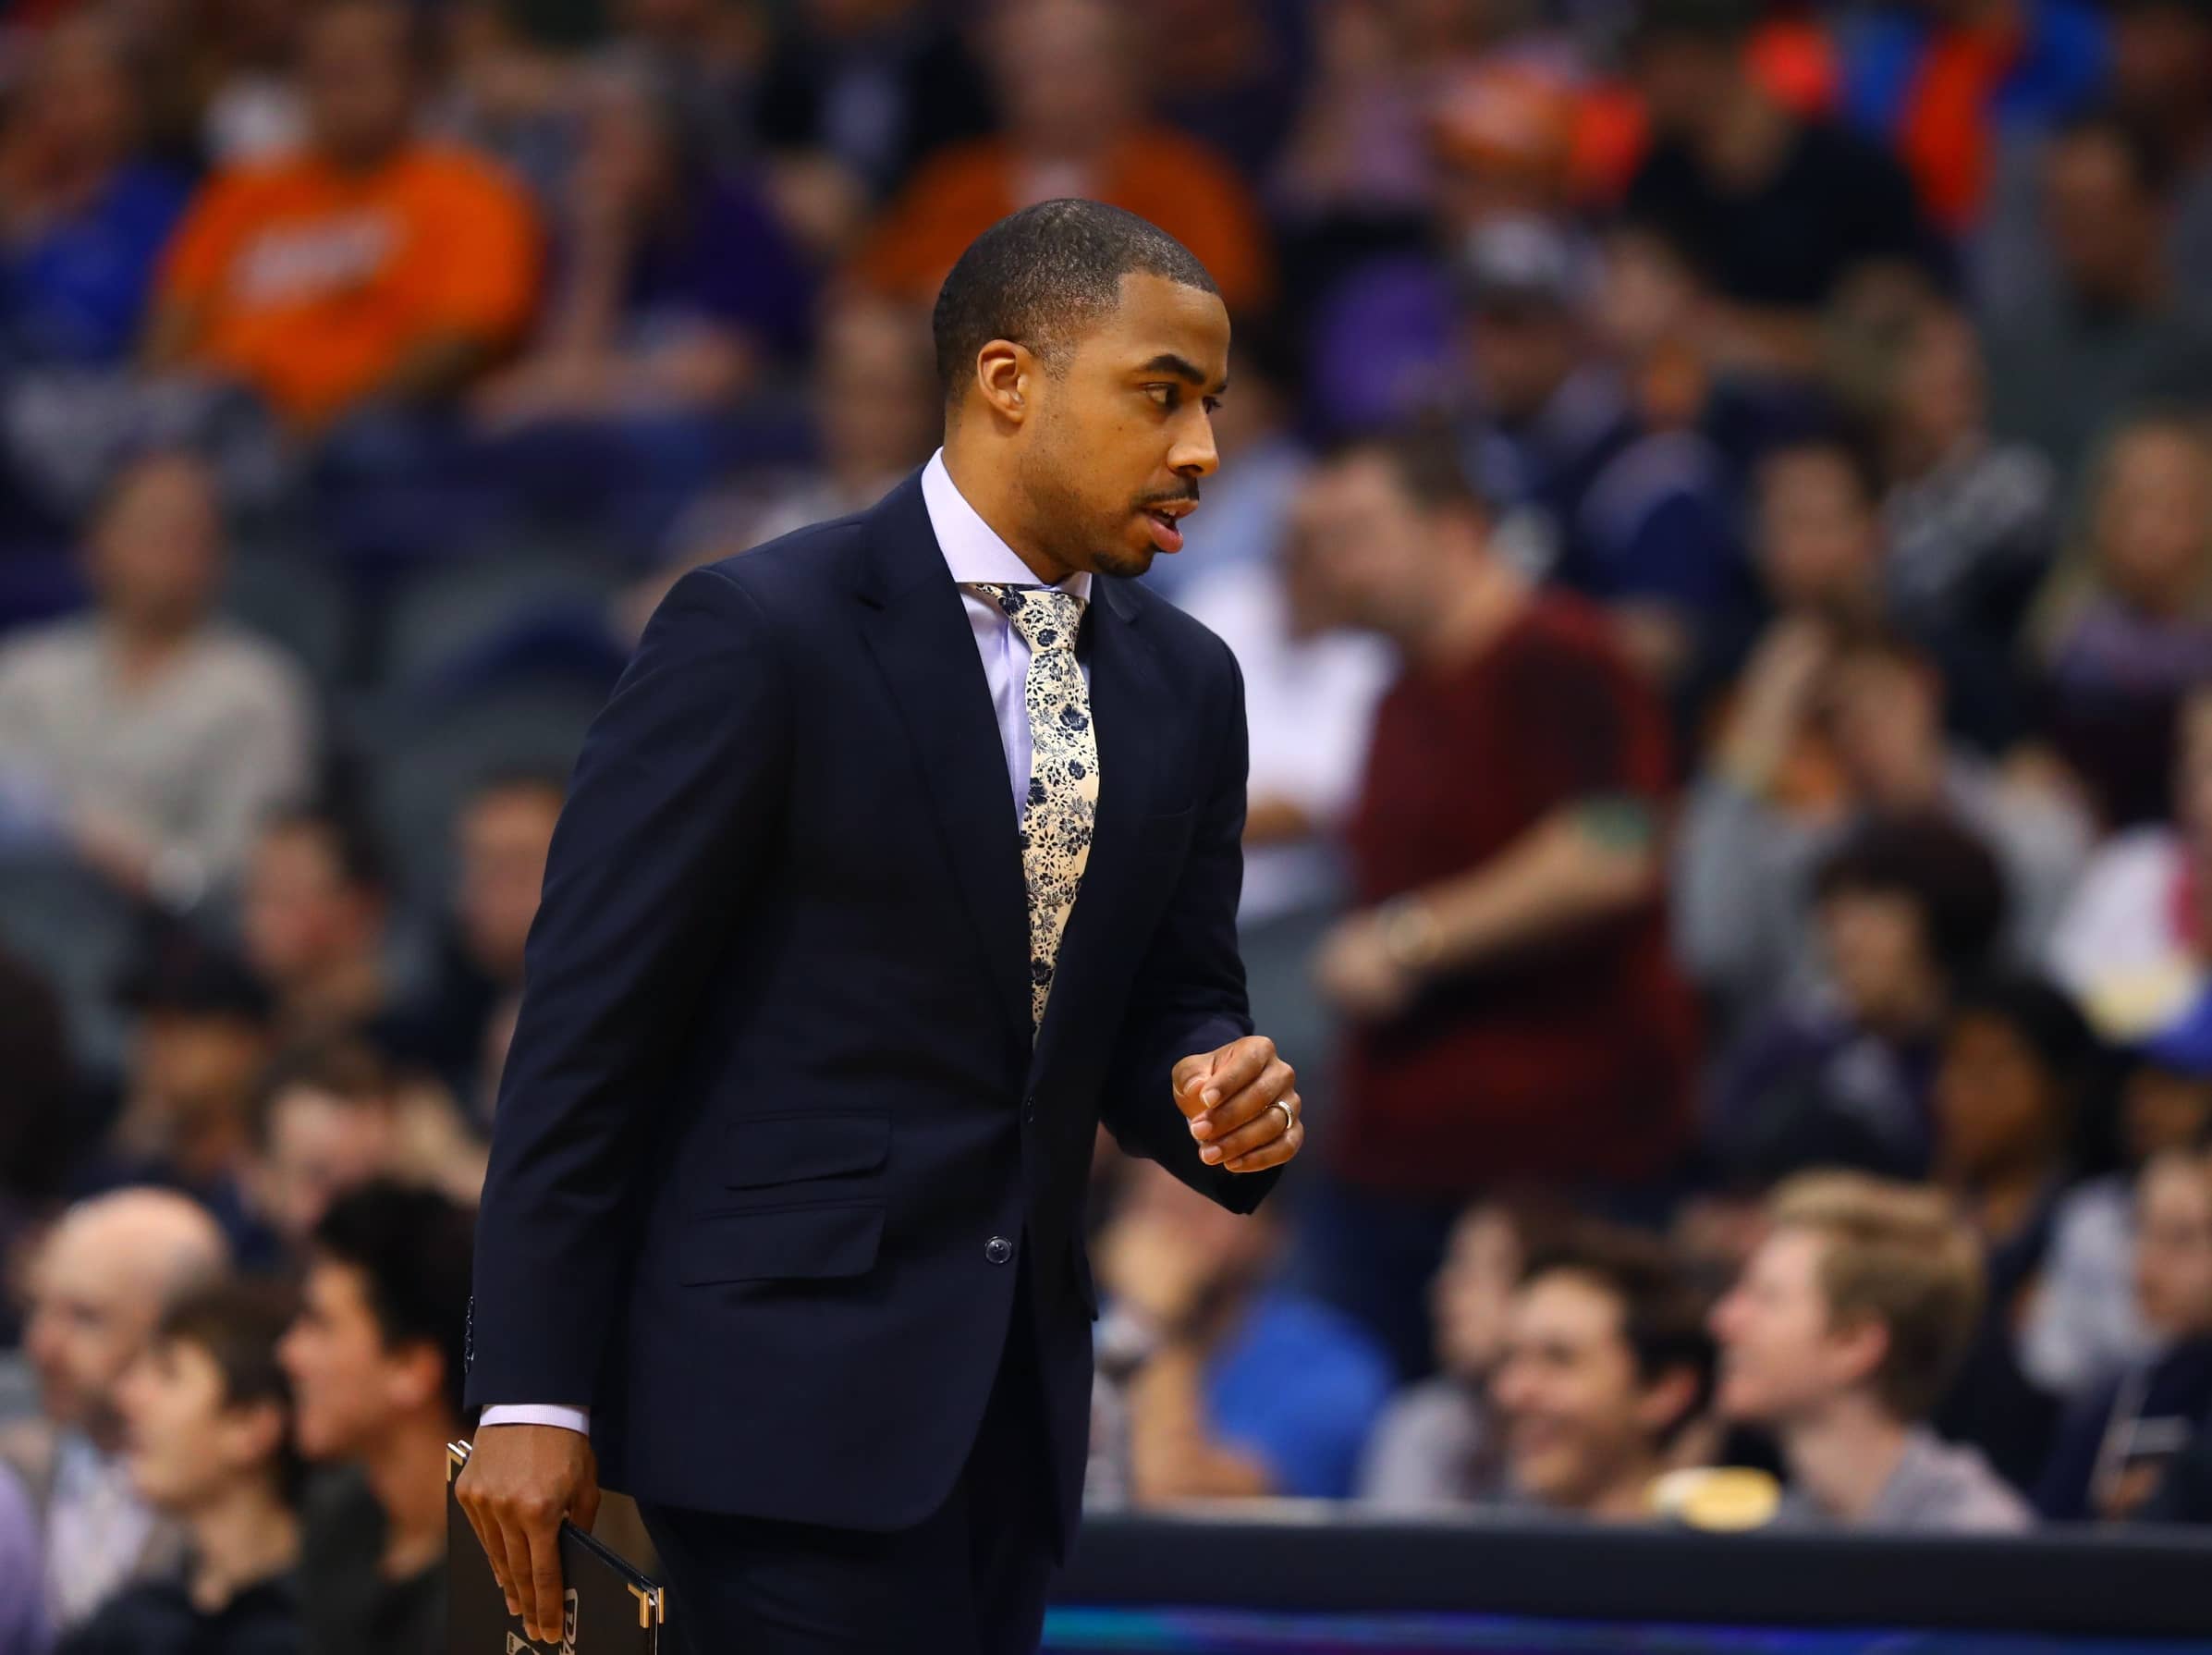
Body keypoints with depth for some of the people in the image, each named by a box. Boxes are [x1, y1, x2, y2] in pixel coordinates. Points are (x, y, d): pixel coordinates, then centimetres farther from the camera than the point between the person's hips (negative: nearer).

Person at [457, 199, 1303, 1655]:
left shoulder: (1183, 686, 11)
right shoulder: (762, 634, -10)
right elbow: (588, 1023, -11)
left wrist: (1221, 1095, -7)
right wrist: (531, 1396, -13)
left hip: (1011, 1400, 7)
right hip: (790, 1367, -7)